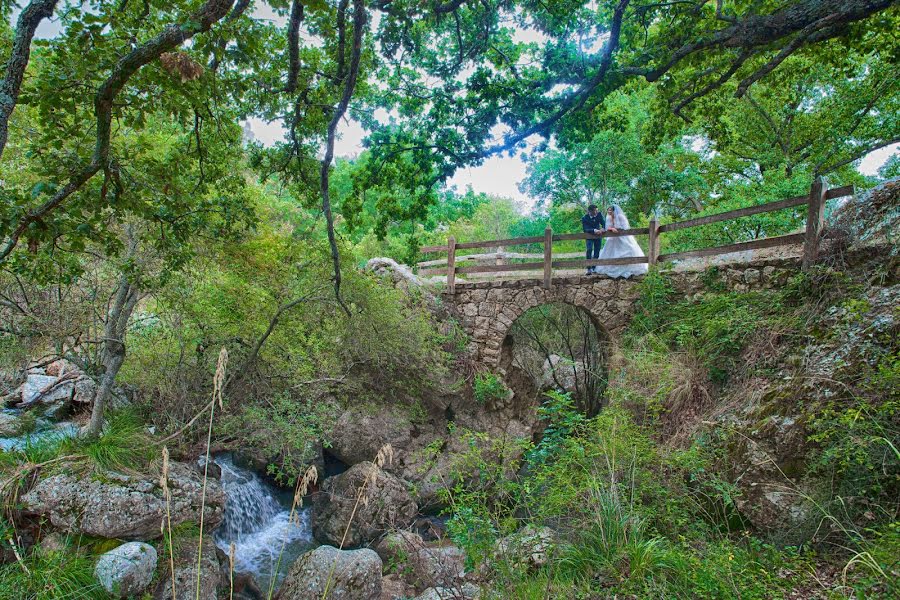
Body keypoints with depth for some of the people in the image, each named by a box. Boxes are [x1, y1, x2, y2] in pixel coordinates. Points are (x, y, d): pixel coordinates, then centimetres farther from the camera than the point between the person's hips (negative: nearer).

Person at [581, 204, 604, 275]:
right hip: (589, 236, -4)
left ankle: (594, 268, 18)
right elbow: (584, 229, -29)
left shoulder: (599, 214, -12)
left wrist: (603, 228, -32)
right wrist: (594, 230, -44)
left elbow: (603, 223, -9)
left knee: (597, 251, 6)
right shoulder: (584, 218, -21)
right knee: (589, 249, -21)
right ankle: (589, 269, -18)